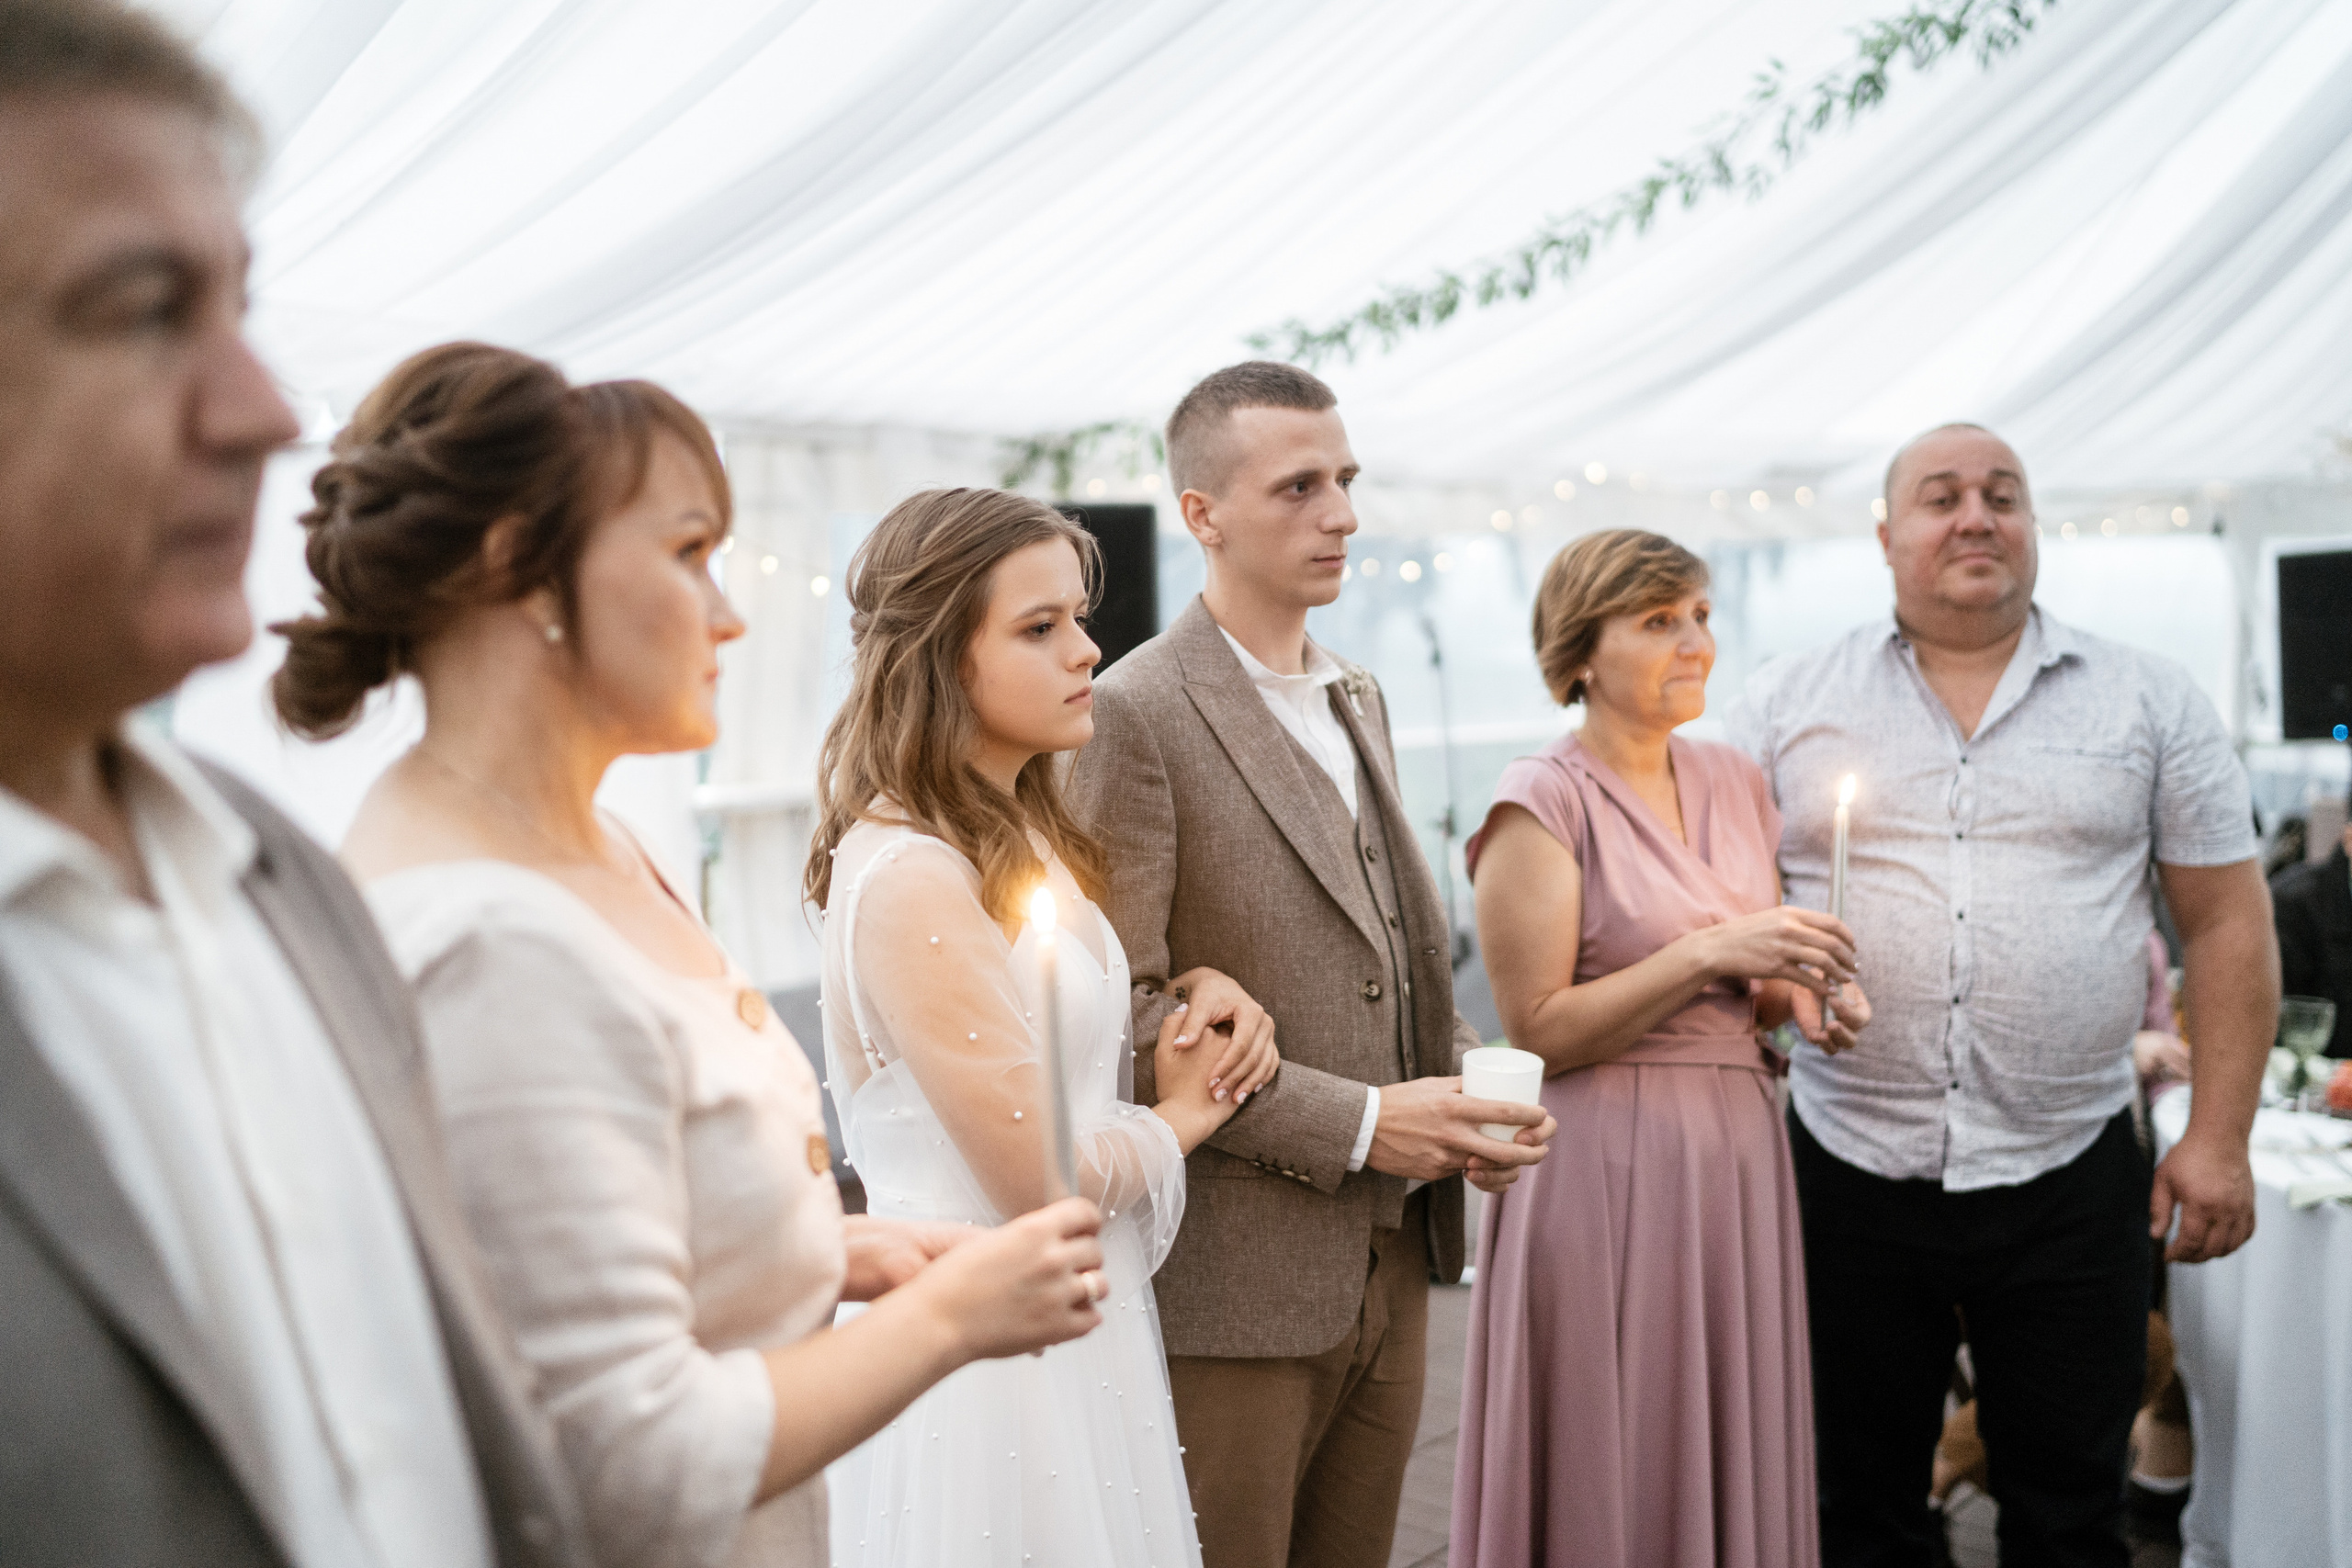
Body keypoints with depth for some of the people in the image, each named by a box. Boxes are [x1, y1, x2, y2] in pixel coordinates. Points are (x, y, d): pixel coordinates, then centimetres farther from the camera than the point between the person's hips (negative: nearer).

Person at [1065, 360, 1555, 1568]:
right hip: (1231, 1284, -7)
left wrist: (1467, 1082, 2)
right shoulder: (1133, 717, -13)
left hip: (1390, 1264, 7)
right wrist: (1356, 1124, -19)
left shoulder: (1357, 700, 14)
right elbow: (1116, 1017, -18)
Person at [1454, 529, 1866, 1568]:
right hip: (1605, 1168, -6)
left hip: (1740, 1155, 6)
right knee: (1613, 1476, 3)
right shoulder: (1541, 804, -9)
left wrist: (1800, 995, -1)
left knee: (1734, 1460, 13)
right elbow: (1537, 1031, -14)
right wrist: (1708, 953, -19)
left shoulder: (1736, 784, 11)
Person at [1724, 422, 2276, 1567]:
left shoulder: (2149, 703, 5)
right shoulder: (1785, 703, 4)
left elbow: (2226, 924, 4)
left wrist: (2219, 1138, -2)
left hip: (2070, 1176, 0)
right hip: (1851, 1169, 0)